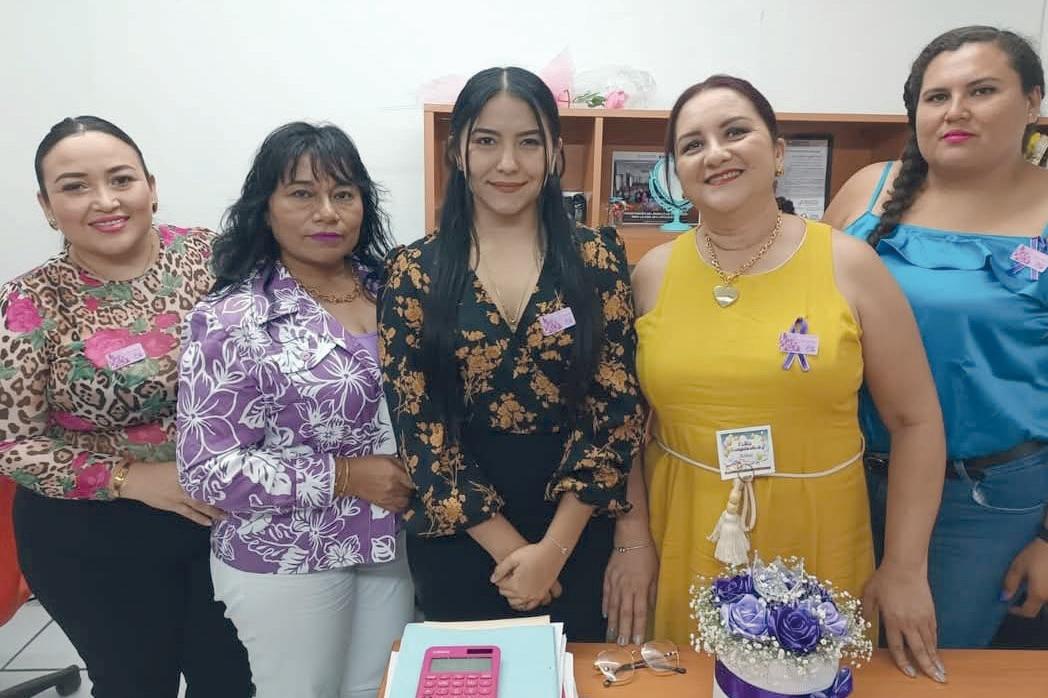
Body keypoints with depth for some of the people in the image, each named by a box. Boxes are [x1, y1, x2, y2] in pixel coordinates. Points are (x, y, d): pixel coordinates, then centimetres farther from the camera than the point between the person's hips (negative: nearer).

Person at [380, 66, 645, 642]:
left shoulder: (597, 259, -3)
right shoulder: (415, 272, -4)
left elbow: (617, 409, -7)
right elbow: (417, 424, -7)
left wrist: (552, 549, -12)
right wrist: (510, 548, -11)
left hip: (575, 533, 1)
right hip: (456, 537, 0)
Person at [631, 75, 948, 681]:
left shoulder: (848, 263, -7)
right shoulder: (653, 273, -2)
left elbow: (916, 420, -1)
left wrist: (906, 568, -1)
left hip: (815, 539, -1)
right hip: (683, 541, 2)